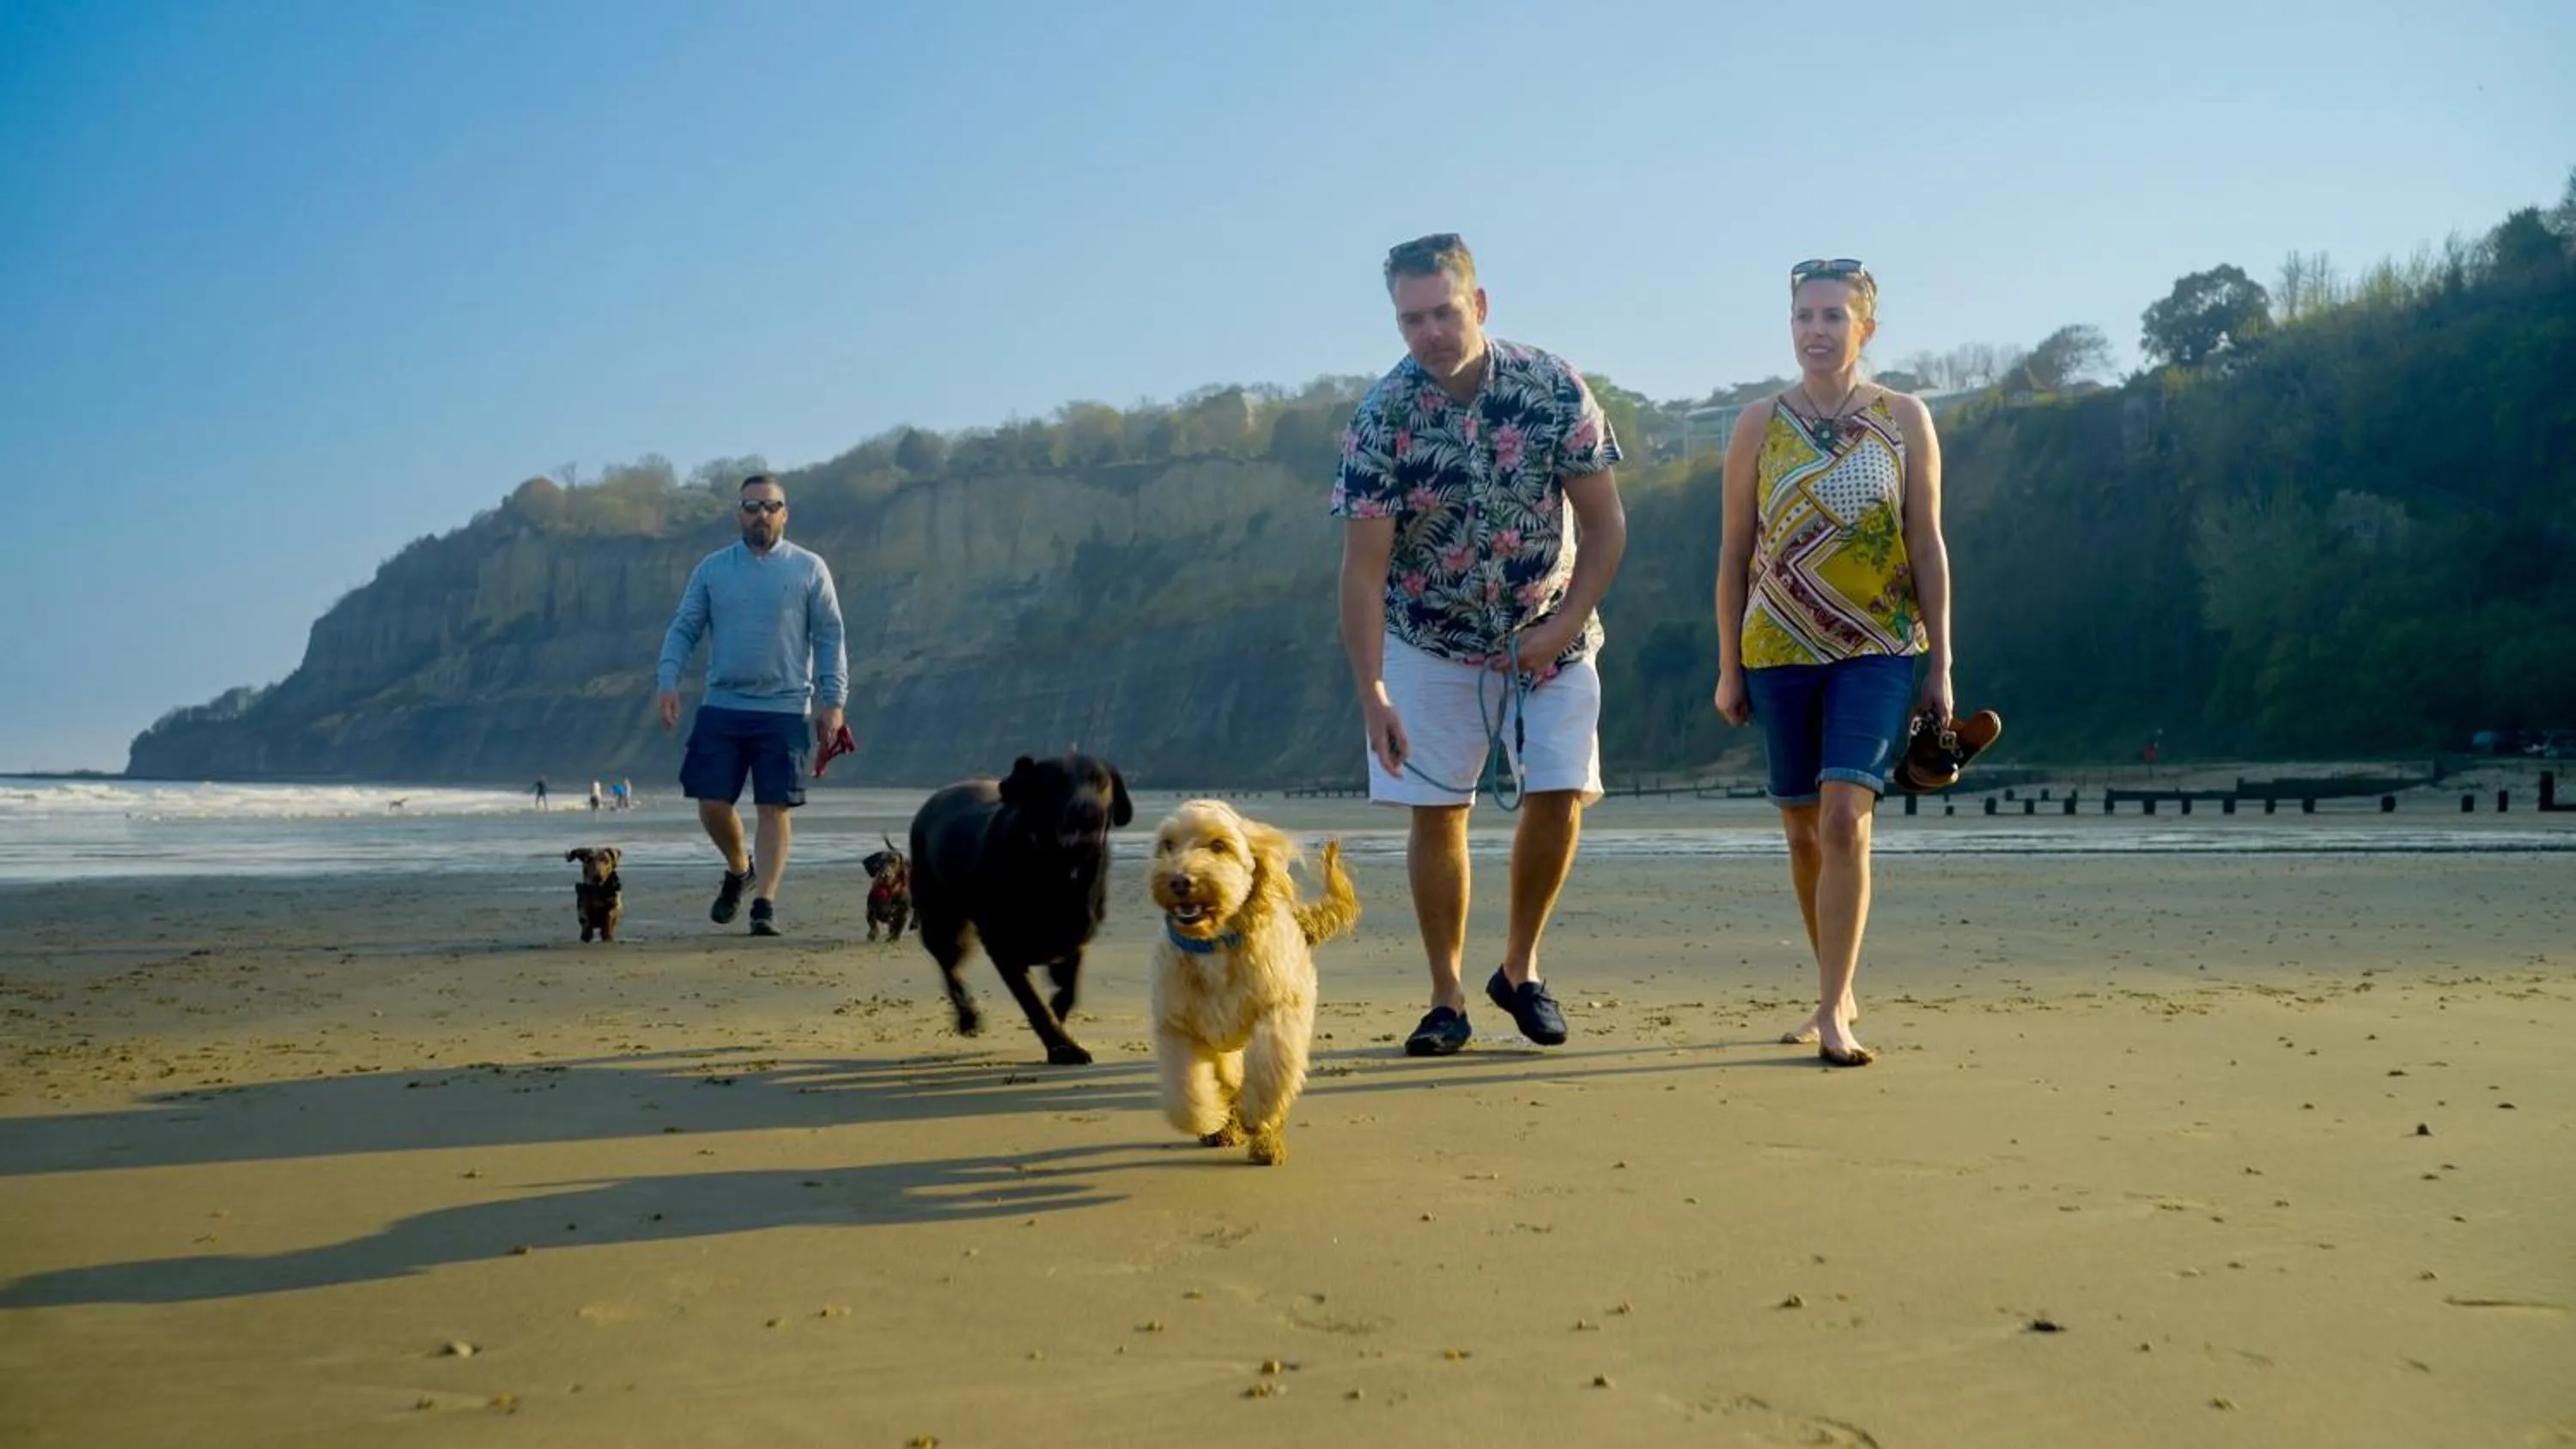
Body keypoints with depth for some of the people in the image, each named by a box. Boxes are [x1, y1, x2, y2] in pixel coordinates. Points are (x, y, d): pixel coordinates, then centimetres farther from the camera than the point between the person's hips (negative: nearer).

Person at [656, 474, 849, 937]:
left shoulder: (809, 569, 3)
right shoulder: (712, 568, 8)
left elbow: (829, 637, 2)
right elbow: (684, 629, 8)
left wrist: (832, 699, -6)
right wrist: (669, 681, -6)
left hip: (784, 710, -2)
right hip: (721, 707, 2)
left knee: (774, 808, -4)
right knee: (712, 804, 0)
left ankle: (765, 903, 2)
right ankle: (738, 869, 28)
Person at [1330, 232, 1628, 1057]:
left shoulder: (1554, 390, -15)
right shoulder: (1381, 418, -17)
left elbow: (1604, 524, -7)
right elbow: (1364, 565, -18)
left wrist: (1564, 625, -15)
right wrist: (1370, 692, -24)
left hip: (1549, 639, 1)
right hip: (1430, 645, -1)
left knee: (1559, 797, -7)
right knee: (1436, 812, -2)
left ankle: (1519, 970, 15)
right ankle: (1447, 1000, 12)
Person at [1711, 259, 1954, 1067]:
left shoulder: (1905, 420, 1)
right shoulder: (1760, 425, 3)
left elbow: (1928, 548, 2)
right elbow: (1734, 552, 6)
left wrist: (1941, 668, -1)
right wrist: (1728, 667, 4)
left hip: (1879, 651, -2)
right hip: (1780, 652, 2)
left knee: (1845, 821, -16)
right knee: (1803, 832, 9)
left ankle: (1832, 1012, -11)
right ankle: (1838, 993, 27)